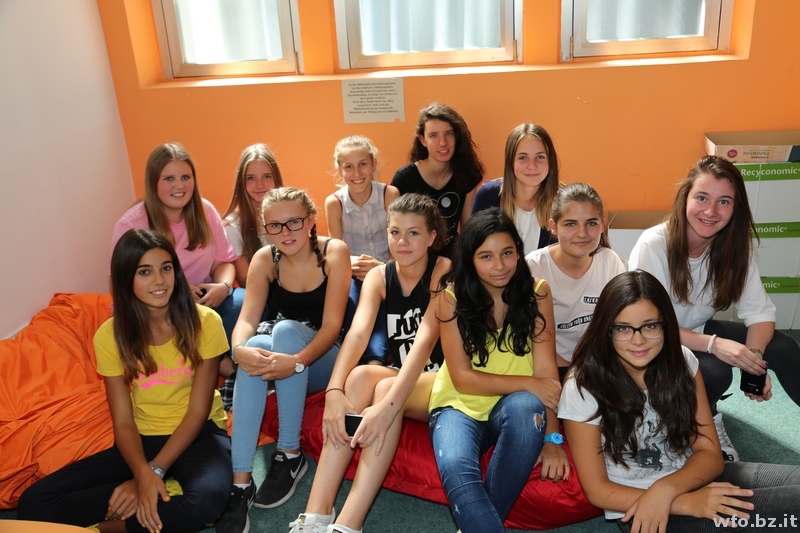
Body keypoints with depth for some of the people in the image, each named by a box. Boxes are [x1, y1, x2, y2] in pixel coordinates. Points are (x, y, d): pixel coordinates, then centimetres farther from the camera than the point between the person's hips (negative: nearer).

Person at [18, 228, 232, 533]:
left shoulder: (204, 322, -13)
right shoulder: (111, 336, -6)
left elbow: (198, 411, -11)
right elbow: (123, 422, -7)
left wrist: (155, 470, -21)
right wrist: (143, 474, -27)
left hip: (198, 434, -3)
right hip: (143, 439, 3)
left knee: (207, 499, -37)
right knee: (34, 503, -14)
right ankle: (170, 493, -14)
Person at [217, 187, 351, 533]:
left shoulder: (334, 252, -14)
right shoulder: (264, 259, -5)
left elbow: (332, 325, -20)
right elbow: (247, 319, -16)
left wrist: (299, 361, -39)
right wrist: (239, 349, -40)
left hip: (322, 359, -2)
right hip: (279, 354, 2)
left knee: (286, 330, -33)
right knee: (254, 351, -32)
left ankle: (290, 455, -22)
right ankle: (240, 481, -32)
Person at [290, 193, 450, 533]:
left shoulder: (444, 272, -13)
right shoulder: (379, 276, 1)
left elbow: (426, 340, -27)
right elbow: (358, 332, -16)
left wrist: (388, 404, -39)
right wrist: (334, 391, -33)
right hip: (397, 375, 4)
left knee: (386, 388, -33)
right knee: (360, 375, -28)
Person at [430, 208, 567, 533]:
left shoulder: (536, 292, -6)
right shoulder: (453, 298, -9)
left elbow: (546, 369, -11)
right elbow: (462, 378, -12)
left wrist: (552, 437, -22)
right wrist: (527, 383, -23)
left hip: (512, 407, 2)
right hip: (460, 406, -1)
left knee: (527, 407, -35)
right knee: (456, 469, -35)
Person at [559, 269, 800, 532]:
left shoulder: (682, 361, -3)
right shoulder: (583, 386, -16)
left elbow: (710, 454, -2)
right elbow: (597, 490, -11)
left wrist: (666, 490, -22)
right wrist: (687, 503, -21)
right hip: (636, 505, -5)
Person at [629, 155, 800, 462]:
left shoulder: (734, 246, -8)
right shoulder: (653, 246, -26)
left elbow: (759, 311, -9)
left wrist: (754, 356, -29)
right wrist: (713, 344, -36)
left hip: (700, 330, 5)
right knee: (715, 372, -31)